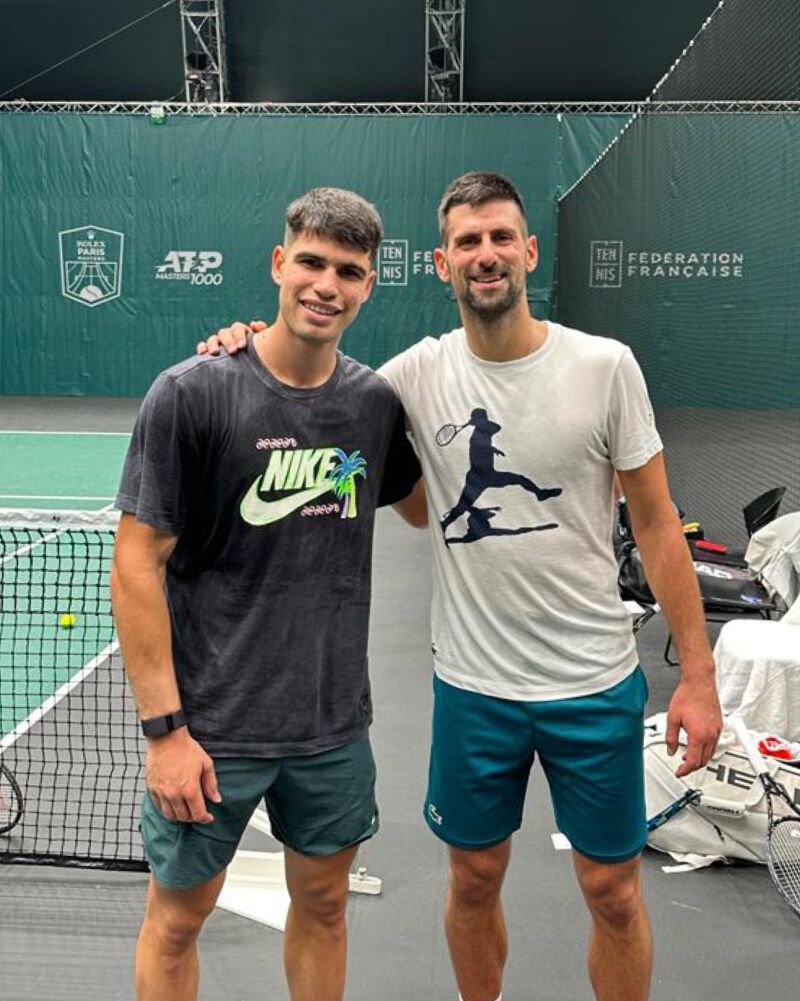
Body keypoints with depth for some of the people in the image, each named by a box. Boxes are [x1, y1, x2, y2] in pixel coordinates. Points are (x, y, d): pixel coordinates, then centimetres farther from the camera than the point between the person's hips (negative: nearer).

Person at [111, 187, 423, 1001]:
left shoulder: (376, 400, -1)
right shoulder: (190, 394, -14)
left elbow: (423, 502, 20)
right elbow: (136, 567, -13)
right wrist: (164, 728, -14)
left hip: (334, 722, 4)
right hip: (211, 724, -3)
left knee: (323, 903, 20)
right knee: (177, 918, 15)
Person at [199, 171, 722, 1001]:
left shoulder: (604, 365, -8)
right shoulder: (418, 374, -4)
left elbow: (655, 524, -4)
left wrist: (696, 674, -6)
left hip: (595, 683, -1)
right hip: (470, 684, 1)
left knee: (612, 892, 13)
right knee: (474, 880, 17)